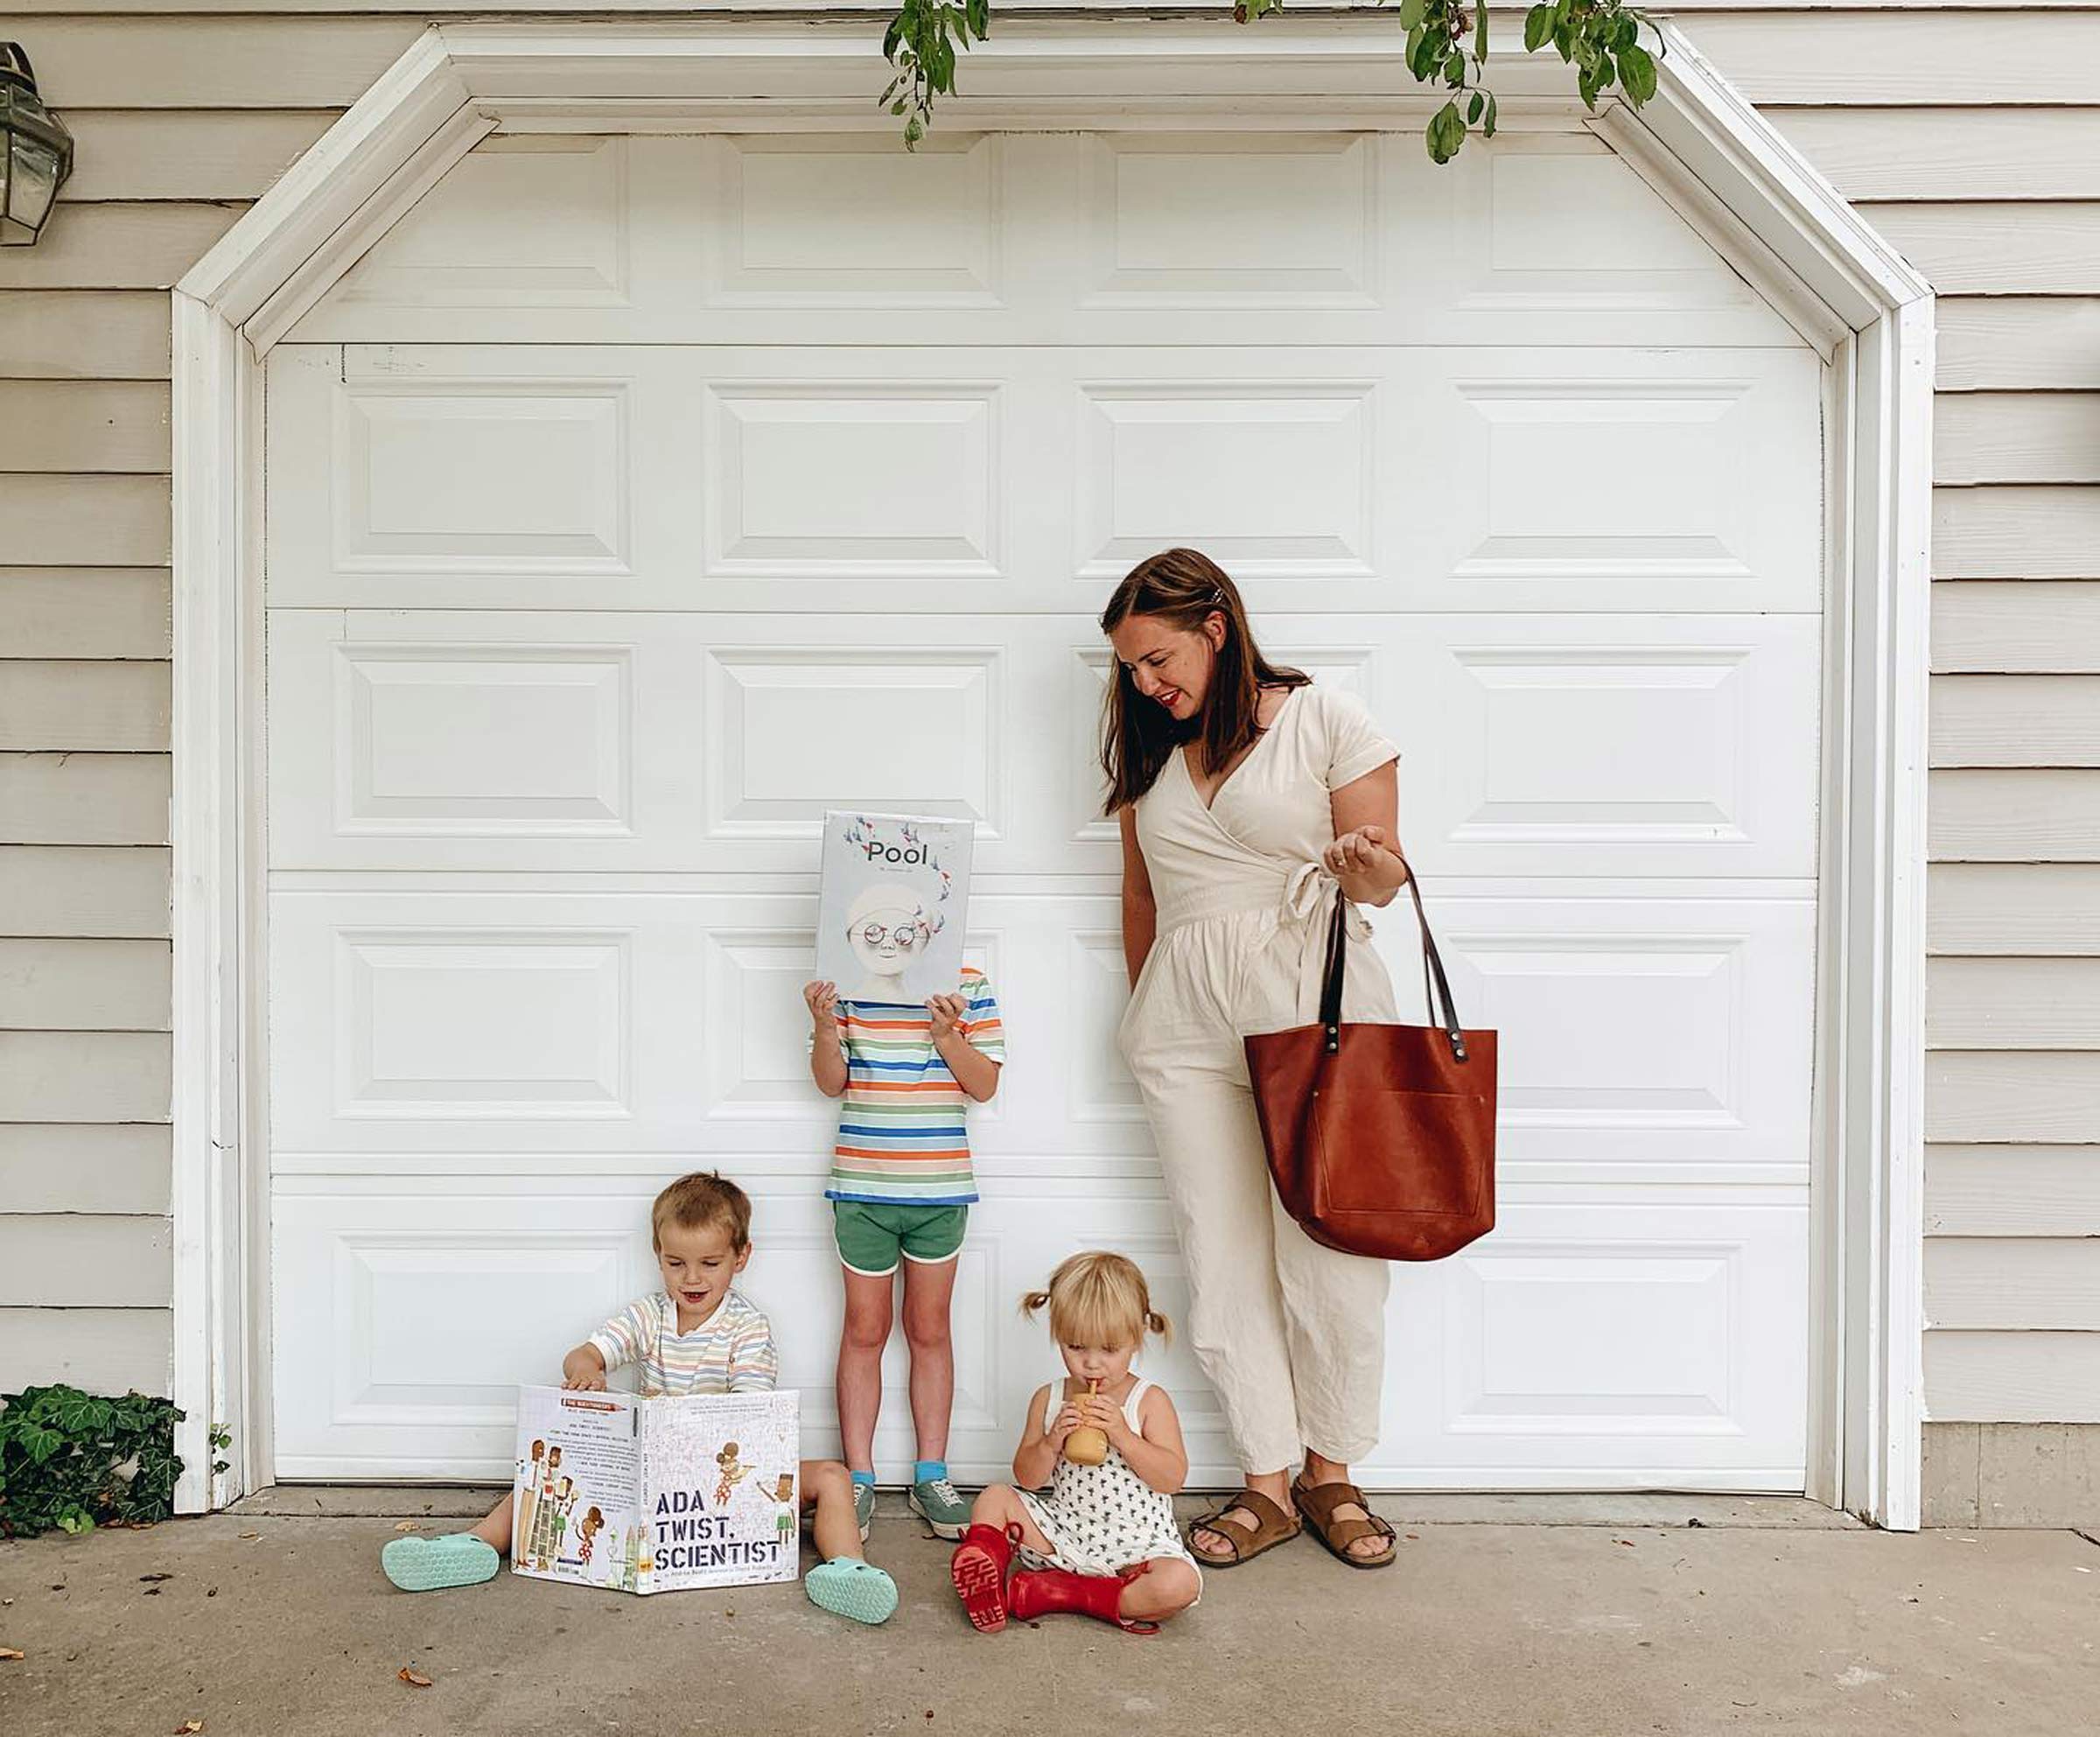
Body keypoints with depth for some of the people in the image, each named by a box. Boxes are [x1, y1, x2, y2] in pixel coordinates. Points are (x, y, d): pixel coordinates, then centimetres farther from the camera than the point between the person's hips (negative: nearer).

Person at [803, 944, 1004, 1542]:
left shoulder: (967, 985, -1)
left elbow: (984, 1085, -1)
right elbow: (831, 1083, 0)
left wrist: (946, 1034, -16)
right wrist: (825, 1025, -17)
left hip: (941, 1185, 0)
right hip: (861, 1185, 0)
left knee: (929, 1328, 11)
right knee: (865, 1329, 8)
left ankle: (931, 1475, 23)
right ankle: (858, 1480, 19)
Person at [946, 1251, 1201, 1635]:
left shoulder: (1150, 1401, -6)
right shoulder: (1048, 1399, 2)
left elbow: (1173, 1477, -13)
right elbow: (1027, 1478, 2)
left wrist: (1122, 1434, -24)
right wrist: (1051, 1442, -19)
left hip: (1137, 1542, -3)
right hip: (1064, 1533, 3)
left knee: (1181, 1584, -31)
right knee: (995, 1499, -8)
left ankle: (1058, 1592, -21)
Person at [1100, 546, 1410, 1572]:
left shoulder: (1327, 720, 0)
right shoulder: (1146, 748, 15)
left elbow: (1376, 875, -1)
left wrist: (1371, 869, -23)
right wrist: (1144, 1013, 20)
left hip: (1315, 1003, -4)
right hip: (1186, 1023, 4)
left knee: (1329, 1251, 0)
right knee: (1222, 1256, 3)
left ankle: (1330, 1475, 19)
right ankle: (1267, 1484, 15)